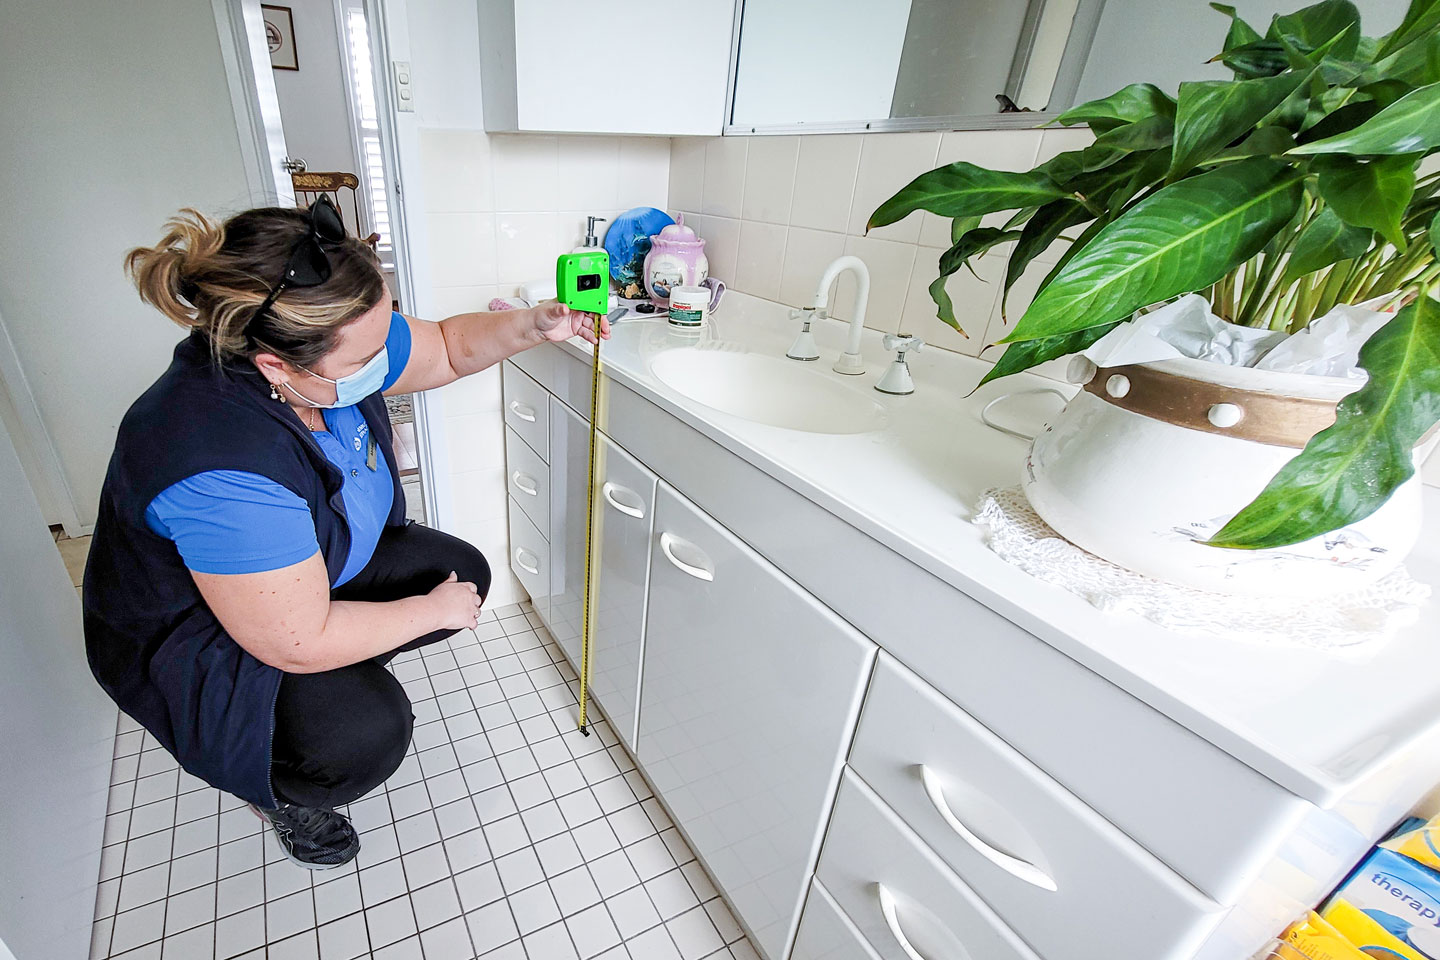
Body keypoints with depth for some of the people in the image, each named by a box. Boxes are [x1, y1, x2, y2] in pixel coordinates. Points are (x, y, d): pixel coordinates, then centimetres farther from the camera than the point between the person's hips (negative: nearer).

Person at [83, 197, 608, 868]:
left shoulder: (329, 346, -19)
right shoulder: (219, 471, -41)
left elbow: (447, 348, -3)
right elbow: (301, 642, -34)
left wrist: (534, 326, -21)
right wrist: (432, 611, -21)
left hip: (324, 561, 8)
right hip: (193, 644, -7)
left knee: (464, 571, -3)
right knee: (368, 732, -28)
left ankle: (343, 681, 18)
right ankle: (274, 790, 9)